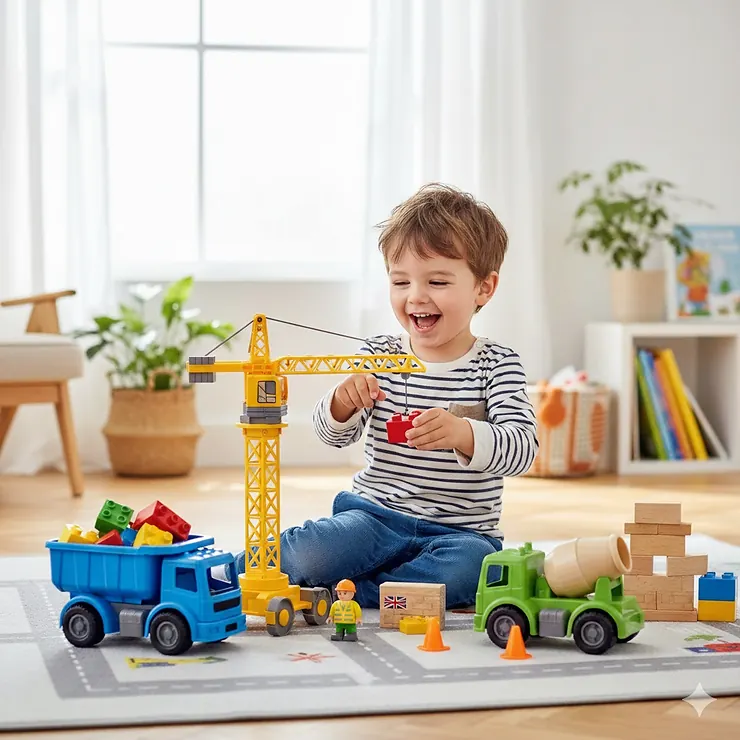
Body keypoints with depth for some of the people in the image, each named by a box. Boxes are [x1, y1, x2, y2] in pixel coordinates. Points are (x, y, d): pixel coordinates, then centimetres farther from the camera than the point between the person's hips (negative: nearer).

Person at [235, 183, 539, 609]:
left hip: (460, 533, -1)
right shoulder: (379, 356, 5)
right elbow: (334, 435, 0)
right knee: (315, 554, -29)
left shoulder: (497, 366, -3)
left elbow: (522, 449, -17)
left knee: (471, 566, -35)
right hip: (375, 515, 1)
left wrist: (461, 433, -38)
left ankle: (347, 595, -23)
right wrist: (344, 401, -25)